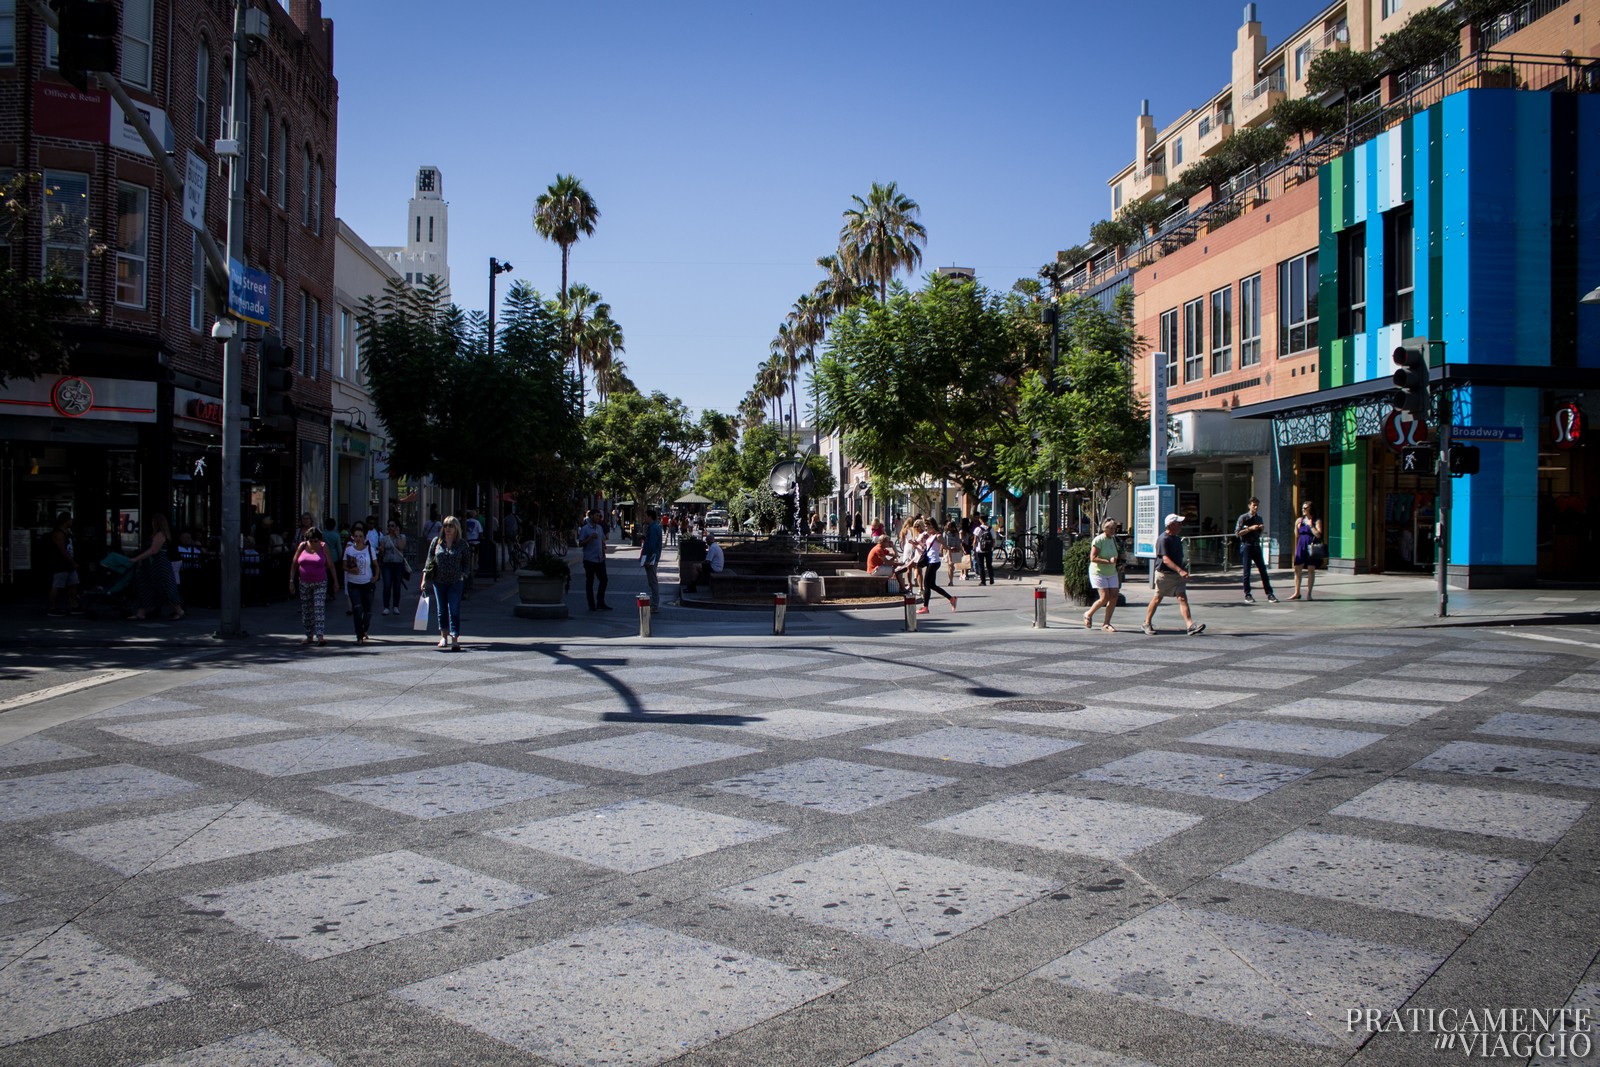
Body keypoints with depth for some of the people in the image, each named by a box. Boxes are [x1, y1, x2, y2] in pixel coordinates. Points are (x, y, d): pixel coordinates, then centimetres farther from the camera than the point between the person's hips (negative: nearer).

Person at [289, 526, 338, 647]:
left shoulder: (323, 547, -3)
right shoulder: (302, 546, 0)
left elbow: (331, 565, 1)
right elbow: (294, 564, 5)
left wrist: (335, 581, 2)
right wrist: (291, 581, 1)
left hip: (320, 583, -3)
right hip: (304, 583, 3)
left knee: (319, 609, -13)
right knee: (306, 610, 9)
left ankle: (320, 636, -17)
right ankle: (309, 636, 21)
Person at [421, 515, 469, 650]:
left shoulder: (462, 544, -1)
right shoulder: (436, 541, 4)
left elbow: (467, 561, 9)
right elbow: (429, 560, 6)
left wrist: (463, 574, -6)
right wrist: (425, 579, 2)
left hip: (455, 582, -2)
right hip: (438, 581, 2)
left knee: (454, 611, -9)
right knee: (442, 610, 11)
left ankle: (454, 639, -11)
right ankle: (444, 636, 27)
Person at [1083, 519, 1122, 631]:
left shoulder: (1113, 539, 10)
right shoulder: (1098, 540, -14)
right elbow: (1093, 558, -20)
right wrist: (1108, 561, -27)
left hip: (1111, 573, 7)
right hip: (1098, 572, -7)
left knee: (1114, 597, -2)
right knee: (1105, 598, -13)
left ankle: (1106, 624, 7)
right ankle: (1088, 614, 12)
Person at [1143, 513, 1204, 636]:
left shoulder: (1177, 539, 11)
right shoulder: (1163, 539, -17)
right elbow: (1165, 559, -25)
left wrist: (1183, 570, 20)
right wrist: (1180, 570, -34)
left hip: (1177, 574, 7)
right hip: (1164, 574, -7)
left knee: (1182, 598, -6)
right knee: (1157, 598, 6)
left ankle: (1191, 625, -15)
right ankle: (1147, 624, 20)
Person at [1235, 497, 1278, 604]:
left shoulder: (1259, 519, 13)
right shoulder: (1243, 518, -3)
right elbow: (1238, 532, -8)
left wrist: (1262, 529, 1)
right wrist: (1250, 528, -16)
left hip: (1256, 546, 5)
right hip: (1246, 546, -4)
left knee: (1263, 570, 1)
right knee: (1247, 572, -1)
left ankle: (1269, 594, 2)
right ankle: (1247, 595, 8)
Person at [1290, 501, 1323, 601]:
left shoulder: (1316, 521, 1)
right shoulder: (1299, 520, 9)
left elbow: (1318, 535, -11)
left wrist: (1310, 525, -12)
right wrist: (1295, 550, 13)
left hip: (1311, 548, -3)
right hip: (1301, 547, 3)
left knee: (1311, 570, 0)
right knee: (1297, 569, 0)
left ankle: (1308, 593, 7)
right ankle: (1297, 593, 10)